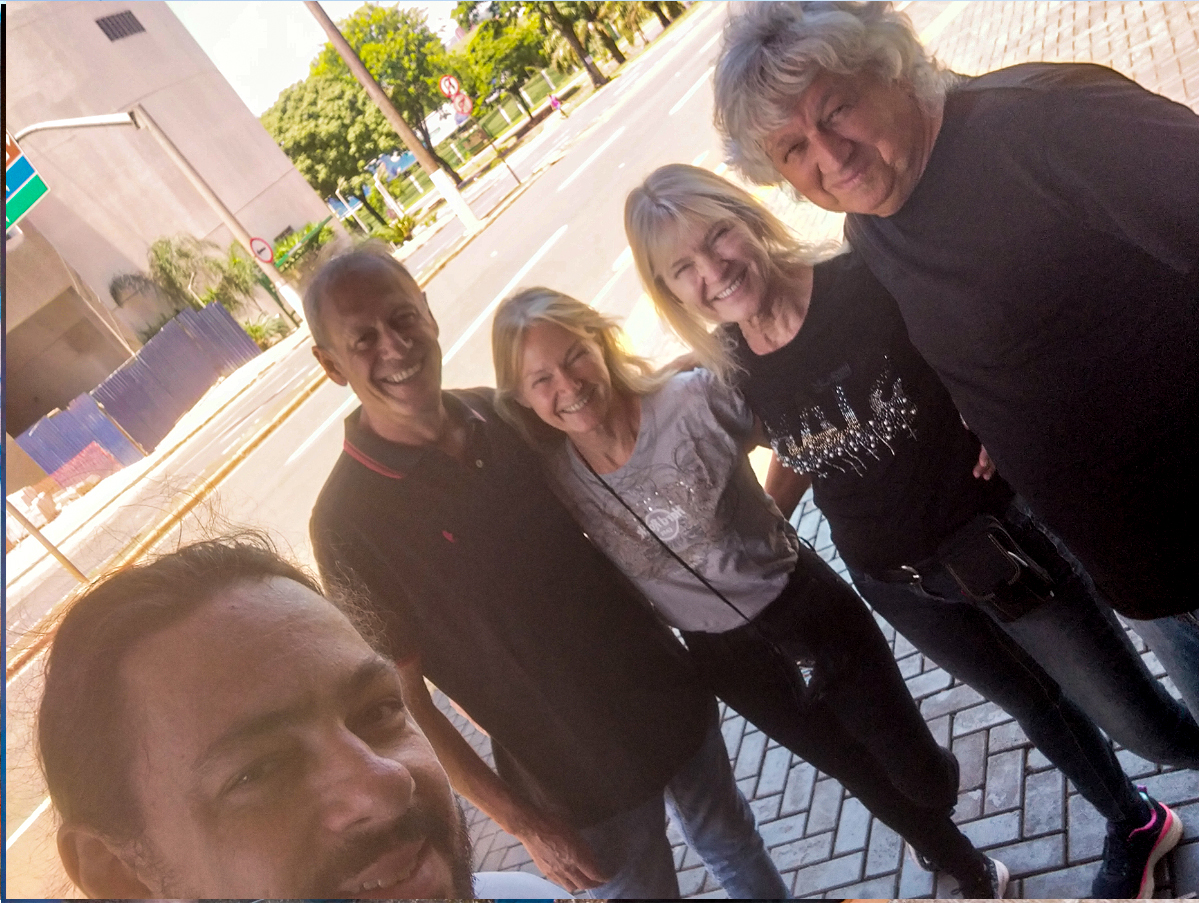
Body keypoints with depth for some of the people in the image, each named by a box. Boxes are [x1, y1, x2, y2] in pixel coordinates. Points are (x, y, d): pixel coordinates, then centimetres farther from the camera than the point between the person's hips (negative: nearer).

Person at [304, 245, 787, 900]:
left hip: (672, 697, 5)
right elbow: (400, 703, -16)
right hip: (579, 781, -5)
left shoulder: (500, 413, -8)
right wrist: (521, 821, -13)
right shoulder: (349, 521, -23)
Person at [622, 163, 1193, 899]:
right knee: (1037, 707, 26)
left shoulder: (867, 284, -22)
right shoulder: (732, 368, -8)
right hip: (894, 584, 4)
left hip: (994, 536, -4)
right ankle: (1135, 826, 55)